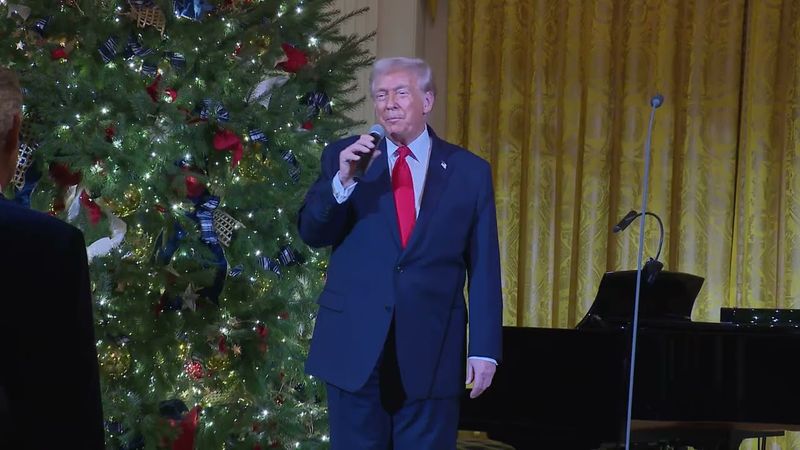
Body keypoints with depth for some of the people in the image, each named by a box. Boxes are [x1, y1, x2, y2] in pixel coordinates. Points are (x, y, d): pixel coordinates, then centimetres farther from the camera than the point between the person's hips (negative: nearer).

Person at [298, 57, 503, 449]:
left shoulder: (469, 171, 4)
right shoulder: (344, 156, 7)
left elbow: (484, 268, 3)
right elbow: (311, 234, 0)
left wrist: (484, 349, -3)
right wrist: (343, 180, -17)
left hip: (431, 350, 0)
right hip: (355, 342, 1)